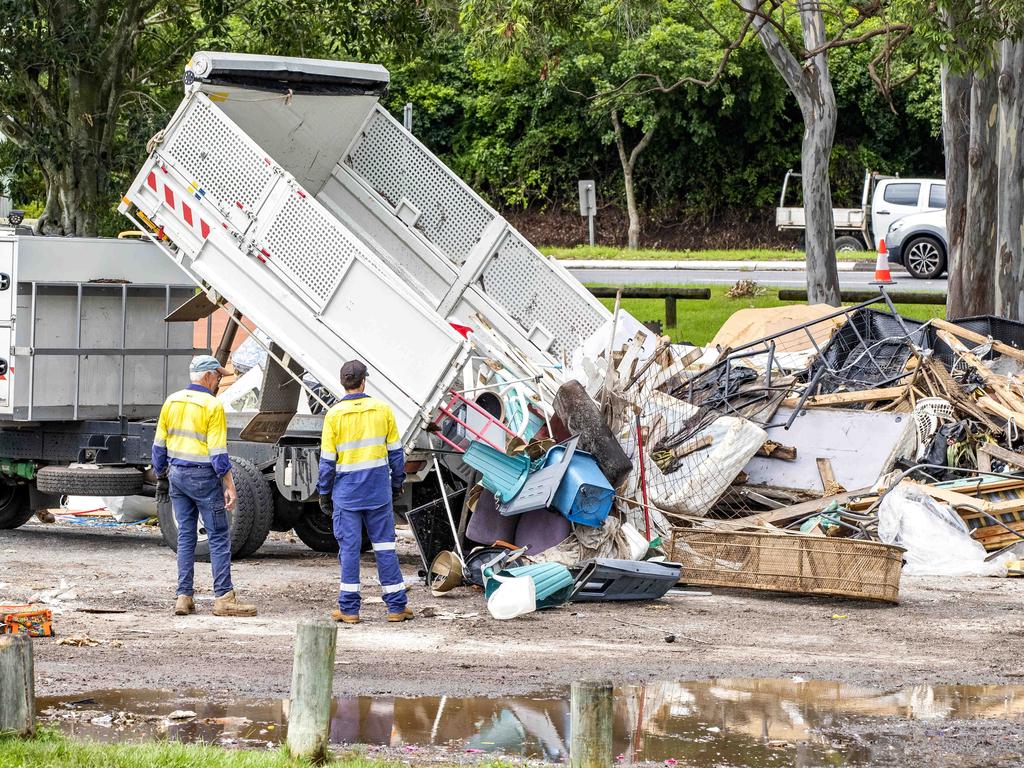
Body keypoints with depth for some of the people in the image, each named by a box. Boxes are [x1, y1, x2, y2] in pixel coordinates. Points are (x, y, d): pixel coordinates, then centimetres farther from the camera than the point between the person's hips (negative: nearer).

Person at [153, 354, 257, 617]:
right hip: (203, 477, -6)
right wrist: (229, 485, -12)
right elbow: (218, 452, -15)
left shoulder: (172, 401, 7)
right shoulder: (212, 405, -12)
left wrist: (161, 477, 20)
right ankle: (223, 598, -2)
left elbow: (159, 445, 11)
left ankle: (184, 597, 8)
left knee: (185, 535, 11)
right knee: (219, 537, 0)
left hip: (177, 475, 6)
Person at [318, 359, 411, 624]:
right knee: (385, 547, 7)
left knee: (349, 548, 2)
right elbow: (396, 451, 6)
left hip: (346, 492, -2)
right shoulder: (383, 410, 0)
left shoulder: (334, 415, -5)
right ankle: (396, 606, 9)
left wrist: (324, 493, 7)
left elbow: (327, 460, -3)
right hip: (379, 490, 2)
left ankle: (349, 609, 3)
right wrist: (397, 483, 18)